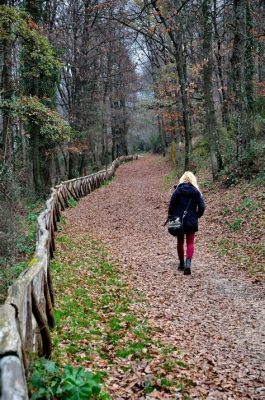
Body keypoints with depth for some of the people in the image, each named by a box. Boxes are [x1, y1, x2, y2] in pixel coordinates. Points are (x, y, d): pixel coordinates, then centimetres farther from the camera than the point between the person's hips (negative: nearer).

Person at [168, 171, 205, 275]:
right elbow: (202, 207, -7)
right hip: (191, 222, 0)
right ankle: (188, 263, -15)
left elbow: (171, 205, -7)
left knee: (180, 242, 16)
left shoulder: (178, 190, -5)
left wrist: (171, 218, 4)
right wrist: (197, 216, 9)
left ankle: (181, 264, 25)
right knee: (190, 243, 5)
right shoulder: (196, 192, -4)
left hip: (178, 221, 1)